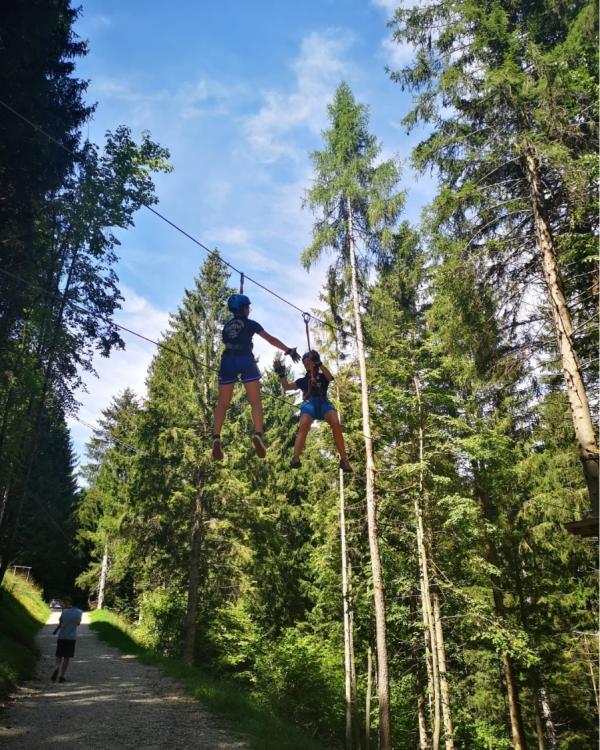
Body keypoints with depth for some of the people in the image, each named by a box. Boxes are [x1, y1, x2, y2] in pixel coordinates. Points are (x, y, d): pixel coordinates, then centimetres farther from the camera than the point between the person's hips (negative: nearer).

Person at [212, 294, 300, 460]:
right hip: (245, 361, -3)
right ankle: (258, 435, -21)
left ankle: (216, 438, -12)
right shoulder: (249, 323, 9)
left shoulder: (226, 326, 21)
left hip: (228, 361, 3)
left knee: (222, 403, 5)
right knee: (255, 402, -1)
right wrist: (289, 351, 14)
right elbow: (271, 339, 9)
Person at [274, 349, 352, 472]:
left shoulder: (323, 377, 26)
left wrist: (319, 363, -7)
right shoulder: (303, 380, 31)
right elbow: (287, 387, 21)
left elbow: (329, 377, 2)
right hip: (309, 402, 0)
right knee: (304, 425, -35)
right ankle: (295, 458, -50)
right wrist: (282, 374, 10)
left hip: (323, 402, 0)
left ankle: (343, 459, -31)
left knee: (336, 423, -32)